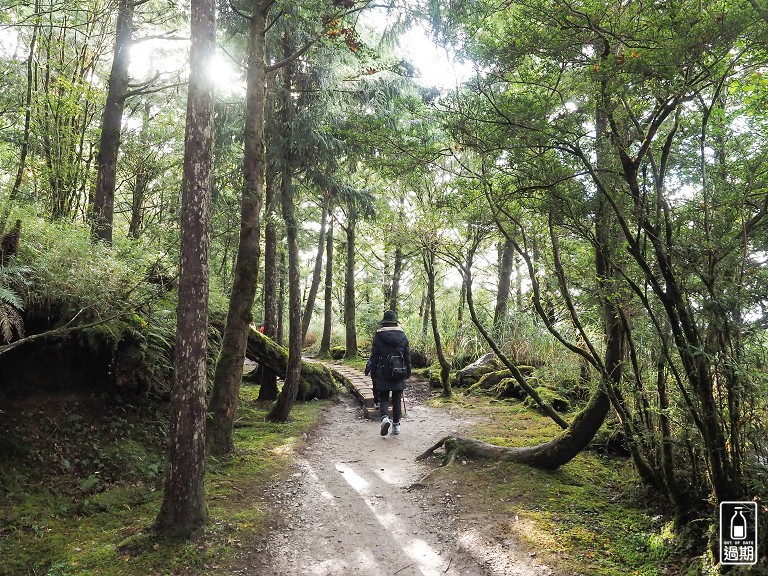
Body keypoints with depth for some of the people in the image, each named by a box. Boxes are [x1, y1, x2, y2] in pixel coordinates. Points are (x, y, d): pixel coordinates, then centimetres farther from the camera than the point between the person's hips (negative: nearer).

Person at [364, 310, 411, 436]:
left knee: (383, 398, 8)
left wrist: (373, 374, 5)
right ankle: (396, 425, 14)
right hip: (399, 374, 2)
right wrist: (408, 372, 15)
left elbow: (374, 357, -3)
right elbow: (407, 356, 6)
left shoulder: (378, 336, -6)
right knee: (397, 399, 11)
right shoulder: (403, 336, 2)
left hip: (383, 374, -2)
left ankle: (385, 417, -17)